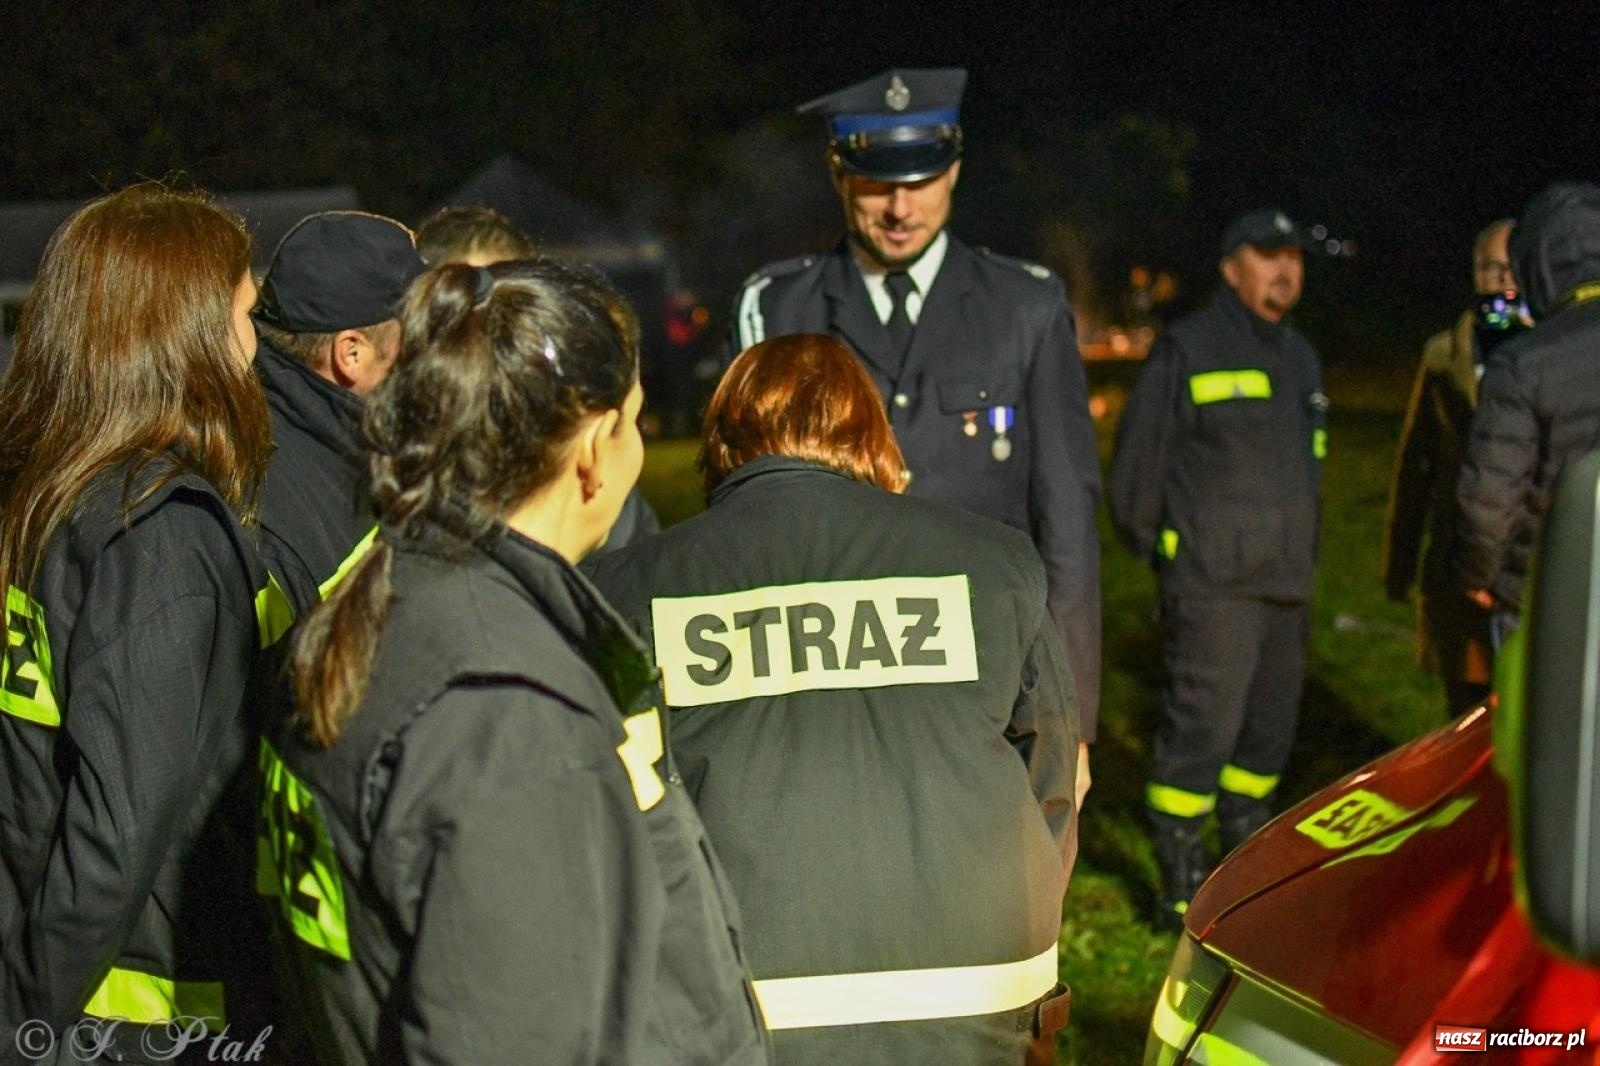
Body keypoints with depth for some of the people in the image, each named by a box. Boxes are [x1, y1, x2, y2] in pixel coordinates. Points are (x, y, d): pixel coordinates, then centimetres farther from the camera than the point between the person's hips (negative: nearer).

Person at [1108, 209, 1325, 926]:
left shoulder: (1300, 357, 17)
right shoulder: (1187, 349, -5)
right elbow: (1136, 463, -3)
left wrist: (1302, 561, 19)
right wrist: (1159, 552, 1)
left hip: (1287, 588, 7)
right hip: (1212, 588, -7)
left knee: (1270, 728, 12)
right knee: (1202, 727, -9)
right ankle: (1180, 881, -1)